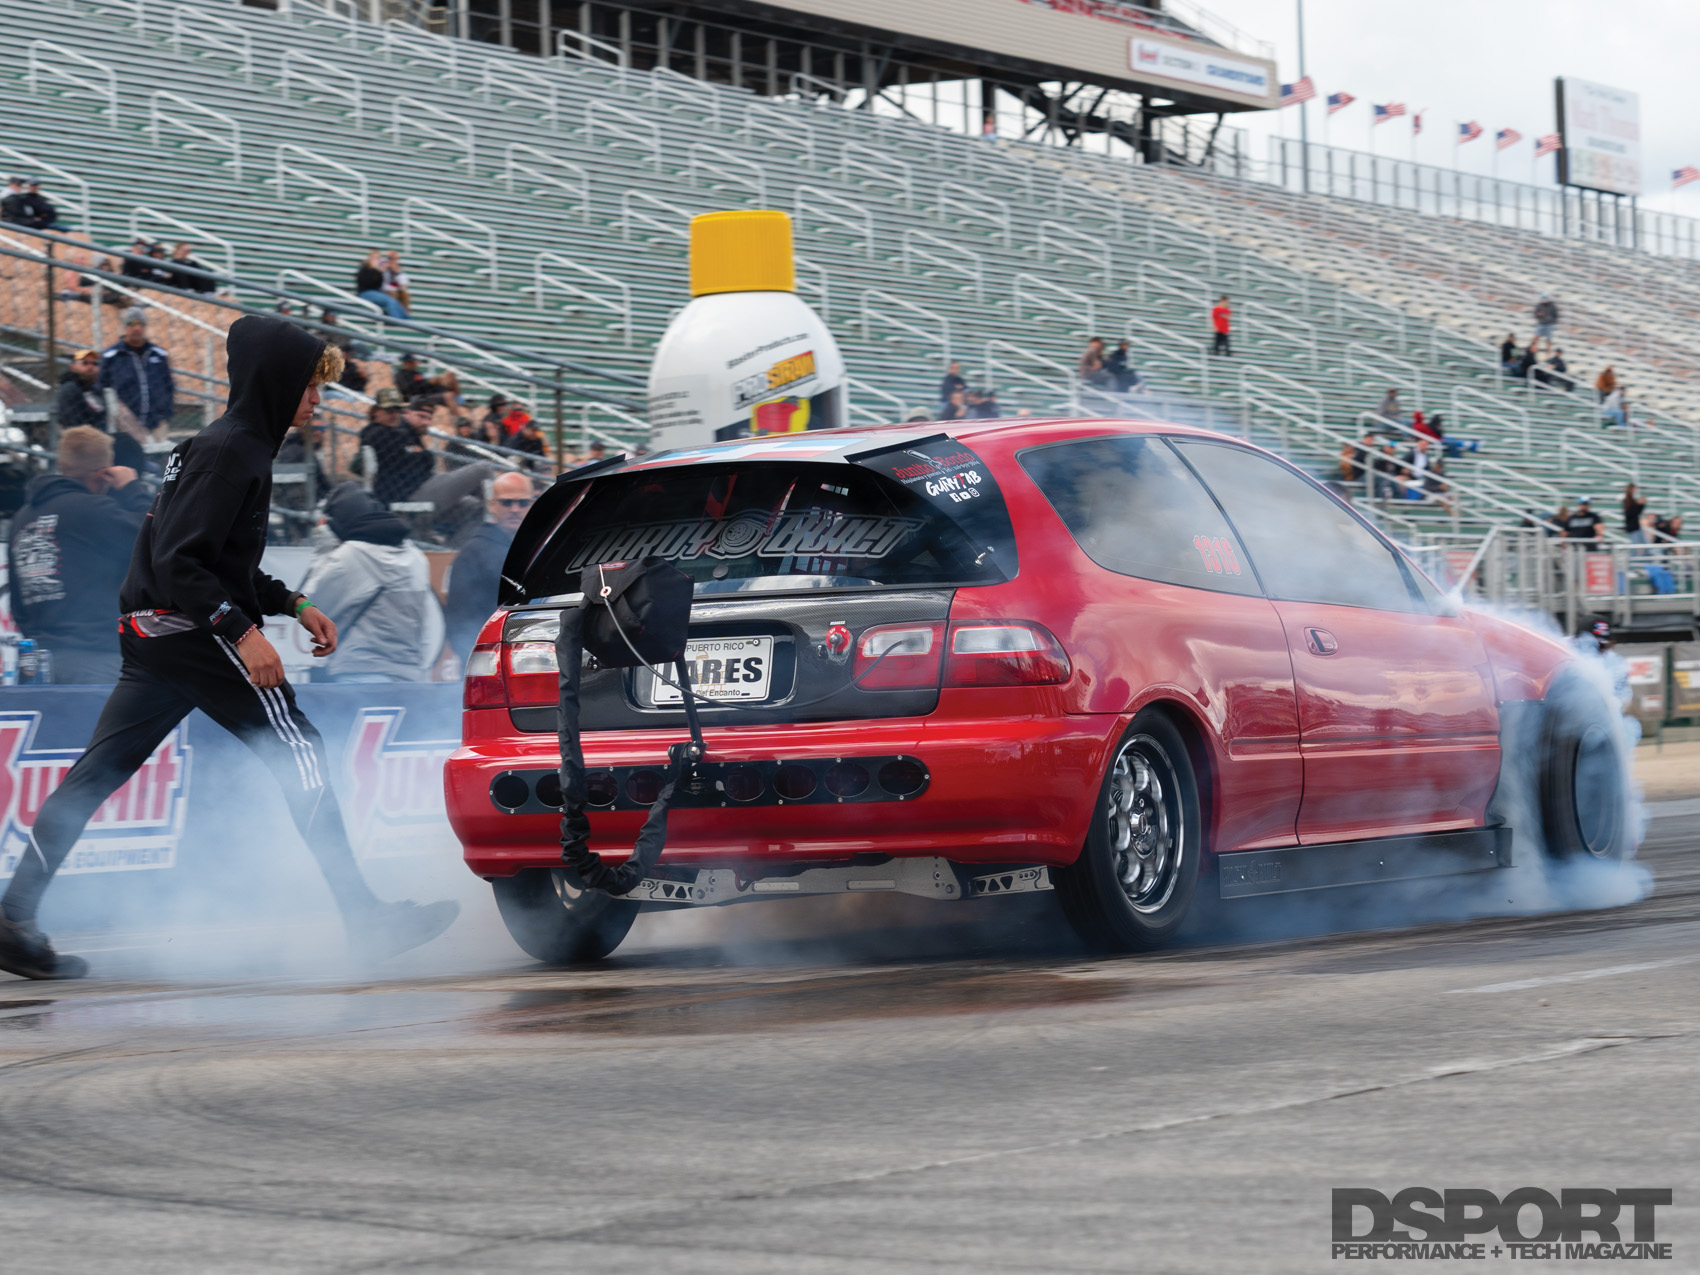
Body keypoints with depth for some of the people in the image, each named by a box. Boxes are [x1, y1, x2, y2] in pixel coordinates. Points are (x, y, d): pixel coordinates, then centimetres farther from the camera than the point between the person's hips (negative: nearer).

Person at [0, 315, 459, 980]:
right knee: (297, 750, -7)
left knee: (99, 771, 6)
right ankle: (364, 916, -9)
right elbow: (178, 561, -21)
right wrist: (244, 631, -24)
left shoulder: (235, 445, 19)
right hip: (190, 629, -10)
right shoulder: (231, 451, -13)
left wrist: (293, 604, 19)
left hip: (152, 636, 10)